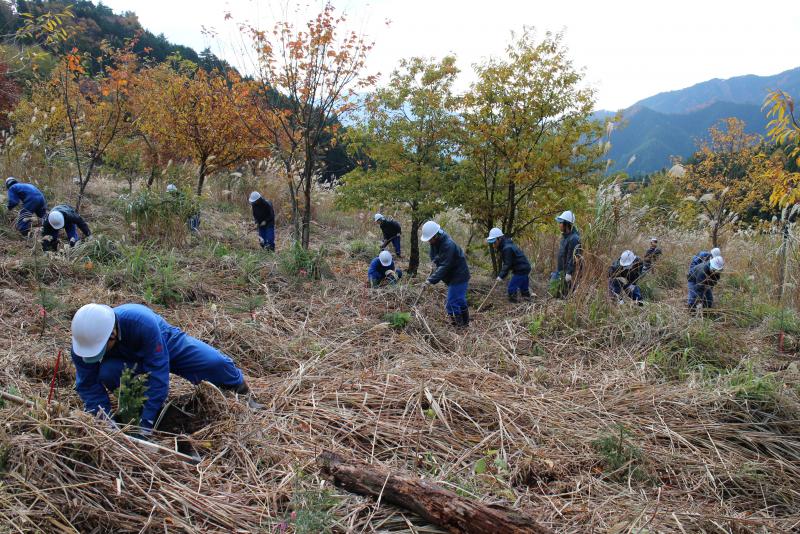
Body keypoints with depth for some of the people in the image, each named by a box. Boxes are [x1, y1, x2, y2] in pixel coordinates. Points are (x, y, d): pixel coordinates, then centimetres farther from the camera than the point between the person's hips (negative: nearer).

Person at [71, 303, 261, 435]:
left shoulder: (142, 321, -45)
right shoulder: (84, 342, -32)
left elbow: (158, 372, -41)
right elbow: (87, 385, -20)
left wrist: (146, 425, -40)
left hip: (166, 344, -2)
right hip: (130, 361, 3)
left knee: (215, 363, -17)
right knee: (106, 373, -31)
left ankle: (244, 393, 14)